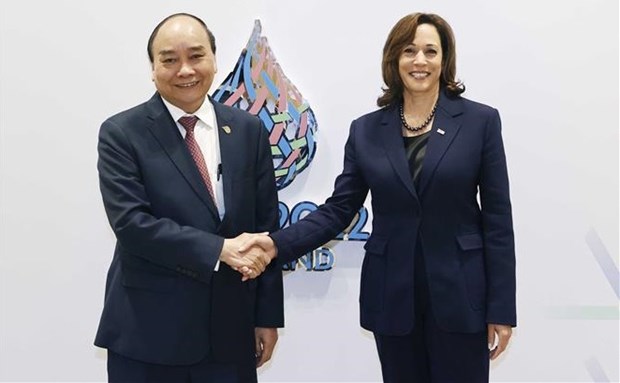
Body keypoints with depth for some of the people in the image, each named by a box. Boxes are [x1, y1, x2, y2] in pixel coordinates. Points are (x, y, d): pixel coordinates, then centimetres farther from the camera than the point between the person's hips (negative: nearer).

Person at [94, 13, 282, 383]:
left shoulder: (248, 130, 4)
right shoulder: (122, 133, -4)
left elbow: (265, 227, 5)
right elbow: (130, 222, -15)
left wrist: (268, 315, 5)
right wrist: (219, 249, -20)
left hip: (230, 327, 3)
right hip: (147, 331, -2)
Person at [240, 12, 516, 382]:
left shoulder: (480, 120, -2)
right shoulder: (366, 130, 3)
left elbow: (497, 218, -3)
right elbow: (338, 210, 0)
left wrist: (501, 308, -5)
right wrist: (278, 243, -16)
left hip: (460, 295, -1)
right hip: (392, 296, 2)